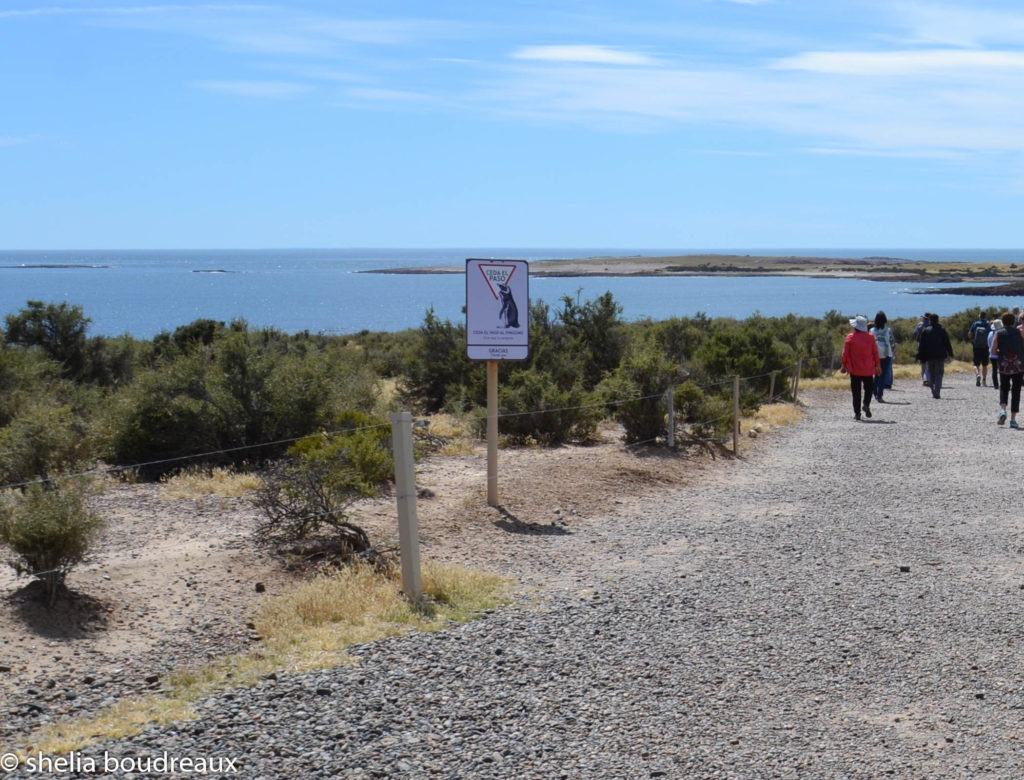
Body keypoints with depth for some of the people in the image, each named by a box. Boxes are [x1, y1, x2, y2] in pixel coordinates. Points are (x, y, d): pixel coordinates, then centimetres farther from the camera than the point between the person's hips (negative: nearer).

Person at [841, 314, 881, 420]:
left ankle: (857, 413, 2)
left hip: (854, 370, -1)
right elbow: (875, 353, 3)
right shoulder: (870, 337, -1)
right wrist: (877, 365, 12)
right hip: (868, 369, 1)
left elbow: (845, 353, -4)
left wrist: (844, 365, 6)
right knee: (869, 388, 15)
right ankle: (866, 404, -11)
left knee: (856, 392, 4)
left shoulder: (850, 337, -6)